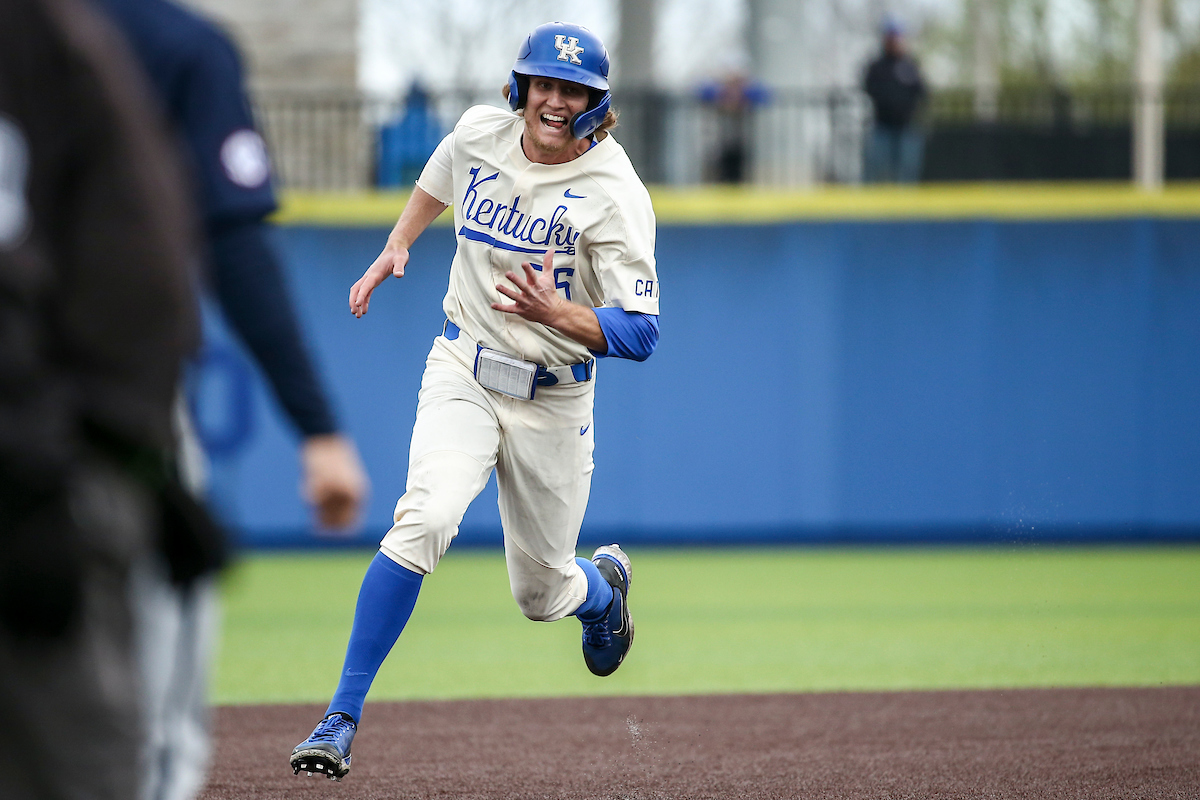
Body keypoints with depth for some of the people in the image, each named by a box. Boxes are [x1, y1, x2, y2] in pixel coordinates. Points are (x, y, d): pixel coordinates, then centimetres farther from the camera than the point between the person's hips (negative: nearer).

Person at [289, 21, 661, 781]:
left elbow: (640, 333, -23)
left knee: (543, 592, 11)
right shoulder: (478, 134, -5)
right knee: (424, 519, -26)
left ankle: (604, 583, 52)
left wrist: (554, 312, -38)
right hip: (463, 372, 1)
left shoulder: (614, 193, -18)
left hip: (555, 399, -1)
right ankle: (342, 718, -23)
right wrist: (395, 249, 13)